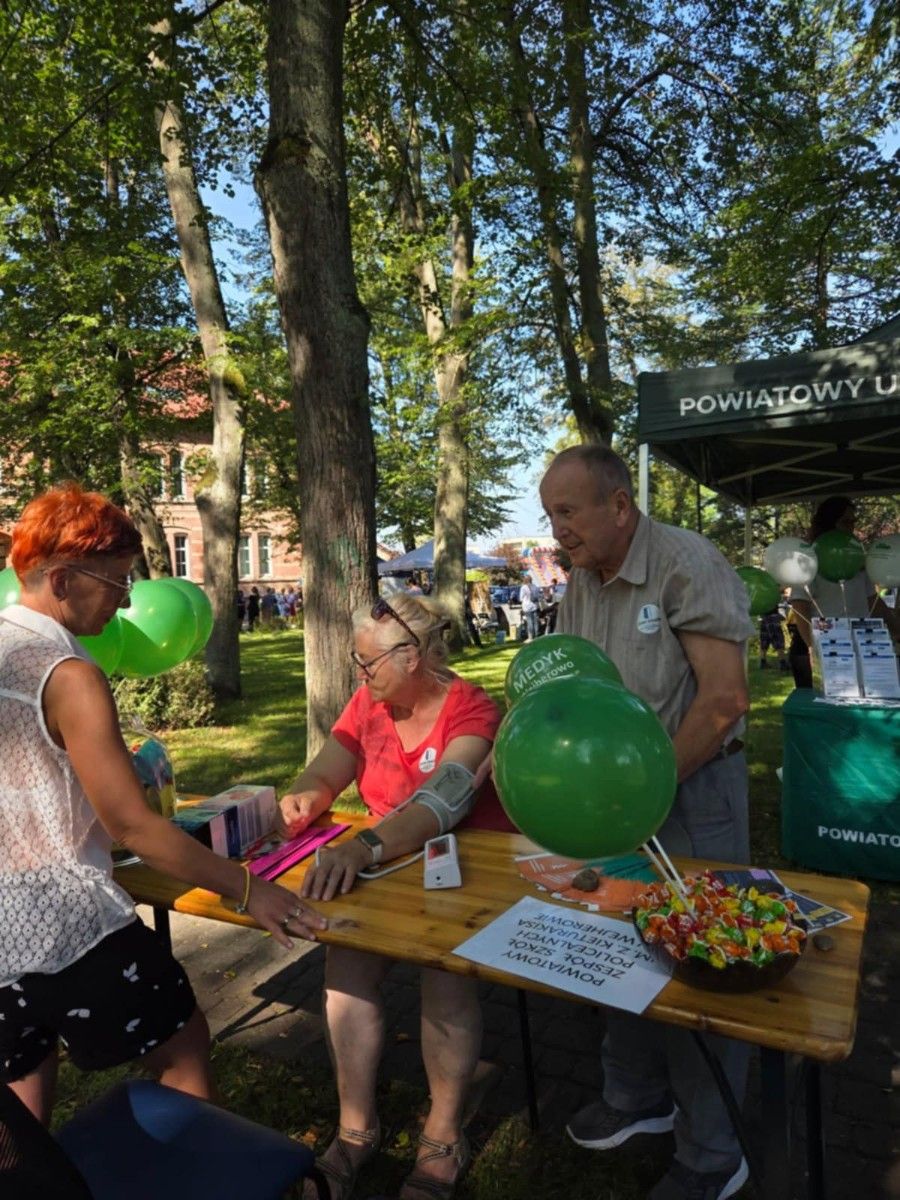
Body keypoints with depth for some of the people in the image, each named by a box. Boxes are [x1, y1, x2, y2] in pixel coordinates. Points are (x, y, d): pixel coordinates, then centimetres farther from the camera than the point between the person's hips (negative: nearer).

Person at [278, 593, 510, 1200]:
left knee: (447, 968, -27)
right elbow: (322, 778, 1)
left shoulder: (471, 708, -19)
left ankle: (444, 1134, -1)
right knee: (347, 960, -19)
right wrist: (302, 801, -23)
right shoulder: (367, 705, 1)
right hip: (388, 863, 5)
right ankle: (356, 1126, 3)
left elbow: (442, 801, -35)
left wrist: (365, 846, -49)